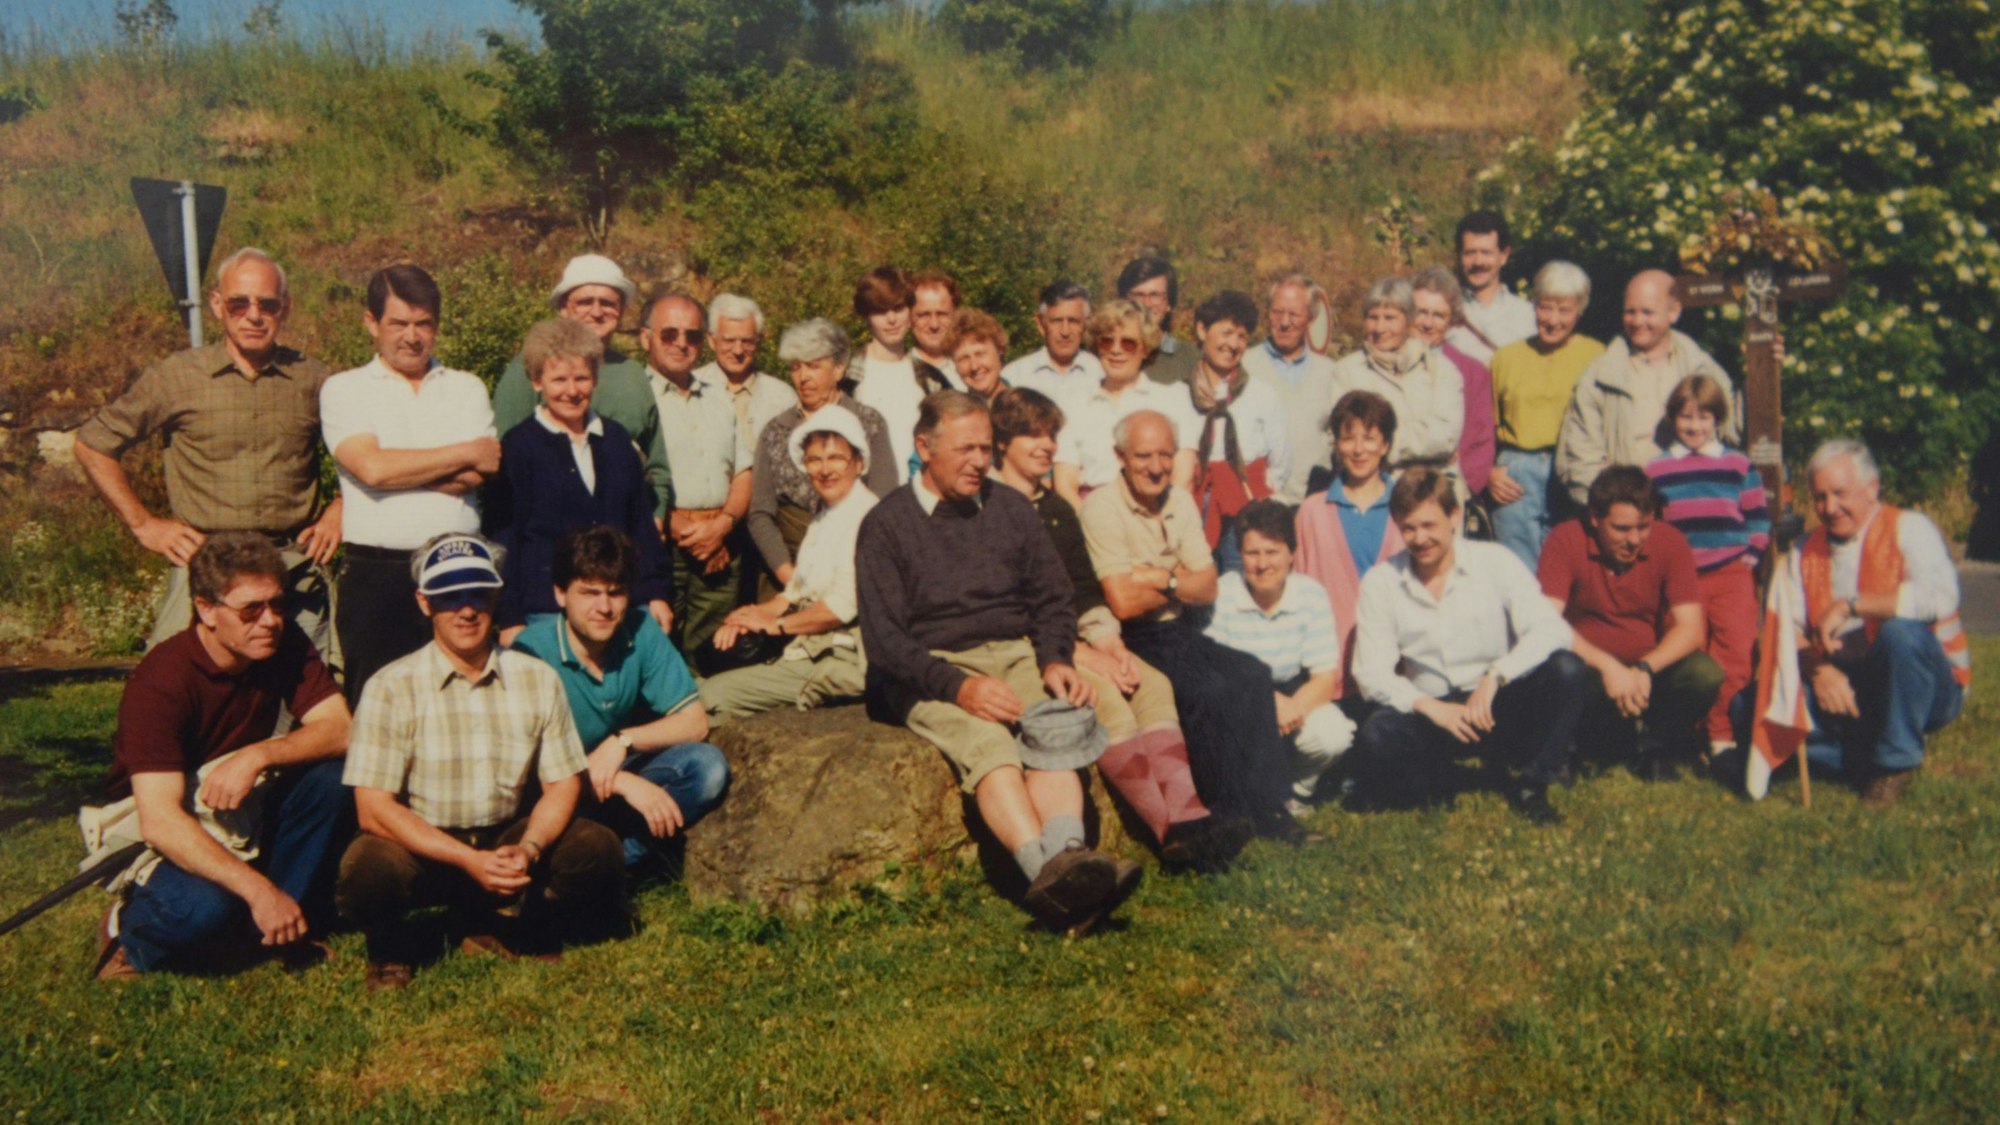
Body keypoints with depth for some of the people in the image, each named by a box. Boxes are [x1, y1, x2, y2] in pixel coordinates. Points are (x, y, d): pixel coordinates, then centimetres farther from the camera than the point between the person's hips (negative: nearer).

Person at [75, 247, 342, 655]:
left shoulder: (312, 380, 7)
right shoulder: (177, 377, 4)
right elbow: (92, 445, 10)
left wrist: (338, 511, 4)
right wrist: (144, 524, 5)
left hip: (298, 568, 1)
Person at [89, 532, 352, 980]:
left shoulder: (285, 644, -9)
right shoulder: (160, 683, -27)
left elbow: (340, 729, -17)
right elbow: (158, 821, -34)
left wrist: (258, 755, -34)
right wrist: (258, 890, -41)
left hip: (242, 814, 6)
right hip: (168, 833, -5)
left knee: (330, 775, -22)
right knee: (203, 906, -36)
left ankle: (270, 922, -6)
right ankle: (127, 932, 1)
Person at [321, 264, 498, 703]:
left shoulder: (468, 388, 14)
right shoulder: (343, 390, 7)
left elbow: (484, 471, -1)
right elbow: (371, 467, -10)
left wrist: (402, 469, -8)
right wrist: (465, 454, -3)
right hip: (377, 579, -2)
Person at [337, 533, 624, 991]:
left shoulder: (537, 679, 0)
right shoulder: (392, 687, -9)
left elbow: (563, 784, 1)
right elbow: (374, 809, -15)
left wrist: (528, 849, -20)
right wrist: (468, 860, -25)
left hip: (508, 842, 3)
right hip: (423, 847, -3)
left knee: (597, 849, -21)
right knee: (370, 871, -34)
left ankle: (504, 926, 7)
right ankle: (393, 945, 3)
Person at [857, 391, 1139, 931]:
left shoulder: (1011, 507, 18)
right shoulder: (886, 524, 5)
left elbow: (1052, 599, 18)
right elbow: (884, 638, -4)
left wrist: (1055, 660, -5)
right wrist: (959, 686, -20)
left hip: (1015, 653, 4)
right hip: (930, 671, -3)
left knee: (1054, 730, -31)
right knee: (985, 740, -35)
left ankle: (1066, 855, -53)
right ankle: (1047, 868, -55)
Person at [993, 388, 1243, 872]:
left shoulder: (1058, 510, 22)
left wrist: (1110, 644, -2)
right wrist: (1080, 656, -16)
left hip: (1073, 639, 7)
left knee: (1153, 684, -19)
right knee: (1104, 696, -30)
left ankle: (1189, 817, -36)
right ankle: (1170, 833, -37)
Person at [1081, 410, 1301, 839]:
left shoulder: (1181, 501, 11)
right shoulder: (1102, 507, -10)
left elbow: (1207, 590, 6)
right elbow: (1124, 602, -17)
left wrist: (1161, 578, -11)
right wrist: (1180, 581, -2)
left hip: (1183, 633, 6)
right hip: (1136, 643, -6)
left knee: (1251, 674, -19)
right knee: (1210, 690, -27)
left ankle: (1265, 804, -12)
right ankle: (1226, 816, -14)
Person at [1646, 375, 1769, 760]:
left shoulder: (1739, 465, 10)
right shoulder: (1656, 470, 10)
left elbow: (1758, 516, 12)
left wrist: (1753, 552, 1)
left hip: (1732, 573, 0)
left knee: (1736, 657, -8)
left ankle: (1723, 735, -2)